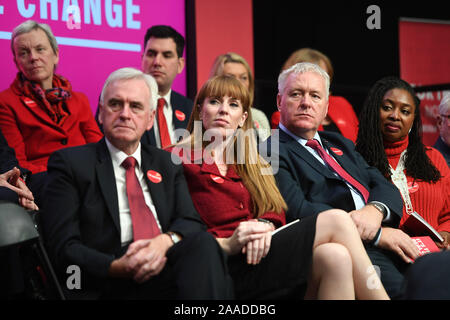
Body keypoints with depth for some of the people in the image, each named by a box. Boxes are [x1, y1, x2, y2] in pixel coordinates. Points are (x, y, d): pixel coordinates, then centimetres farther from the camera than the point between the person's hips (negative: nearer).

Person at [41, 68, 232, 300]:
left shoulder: (167, 164, 23)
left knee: (203, 242, -28)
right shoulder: (70, 163, 8)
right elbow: (63, 248, -1)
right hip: (110, 286, -6)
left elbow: (191, 222, 12)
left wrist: (165, 241, -13)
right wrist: (117, 268, -19)